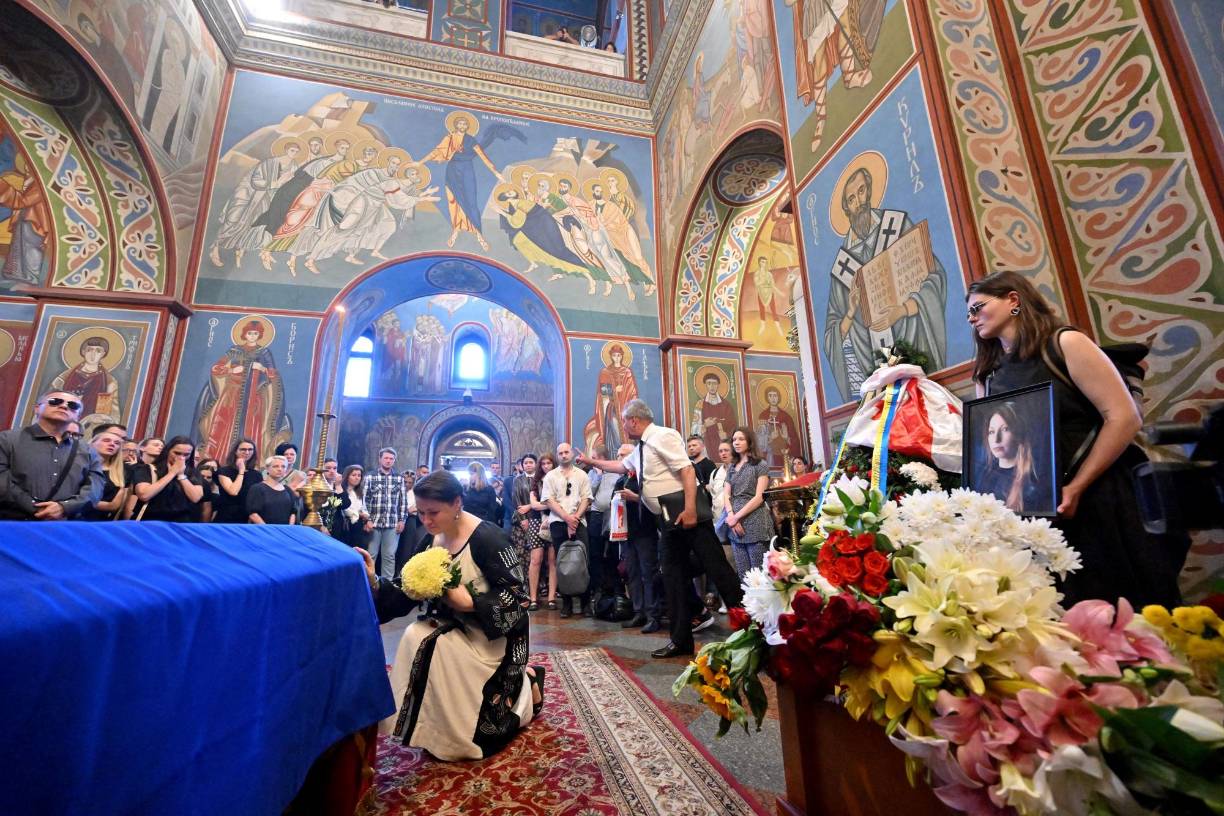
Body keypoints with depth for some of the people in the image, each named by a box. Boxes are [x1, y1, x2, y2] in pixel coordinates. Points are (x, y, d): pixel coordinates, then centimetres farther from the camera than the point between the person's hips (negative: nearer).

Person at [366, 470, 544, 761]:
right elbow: (410, 594, 1)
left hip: (492, 635, -7)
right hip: (453, 628, 7)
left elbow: (515, 595, -19)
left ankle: (525, 683, 7)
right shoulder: (431, 540, -1)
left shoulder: (488, 538, -21)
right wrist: (374, 583, -14)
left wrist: (470, 602, -28)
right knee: (416, 637, -16)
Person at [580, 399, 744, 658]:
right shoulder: (640, 449, 17)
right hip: (670, 518, 10)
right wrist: (591, 462, 40)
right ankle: (681, 640, 18)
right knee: (673, 575, 9)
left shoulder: (663, 436, -11)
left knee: (715, 566, -6)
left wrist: (690, 509, -27)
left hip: (686, 511, -9)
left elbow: (687, 470, -20)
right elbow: (620, 466, 36)